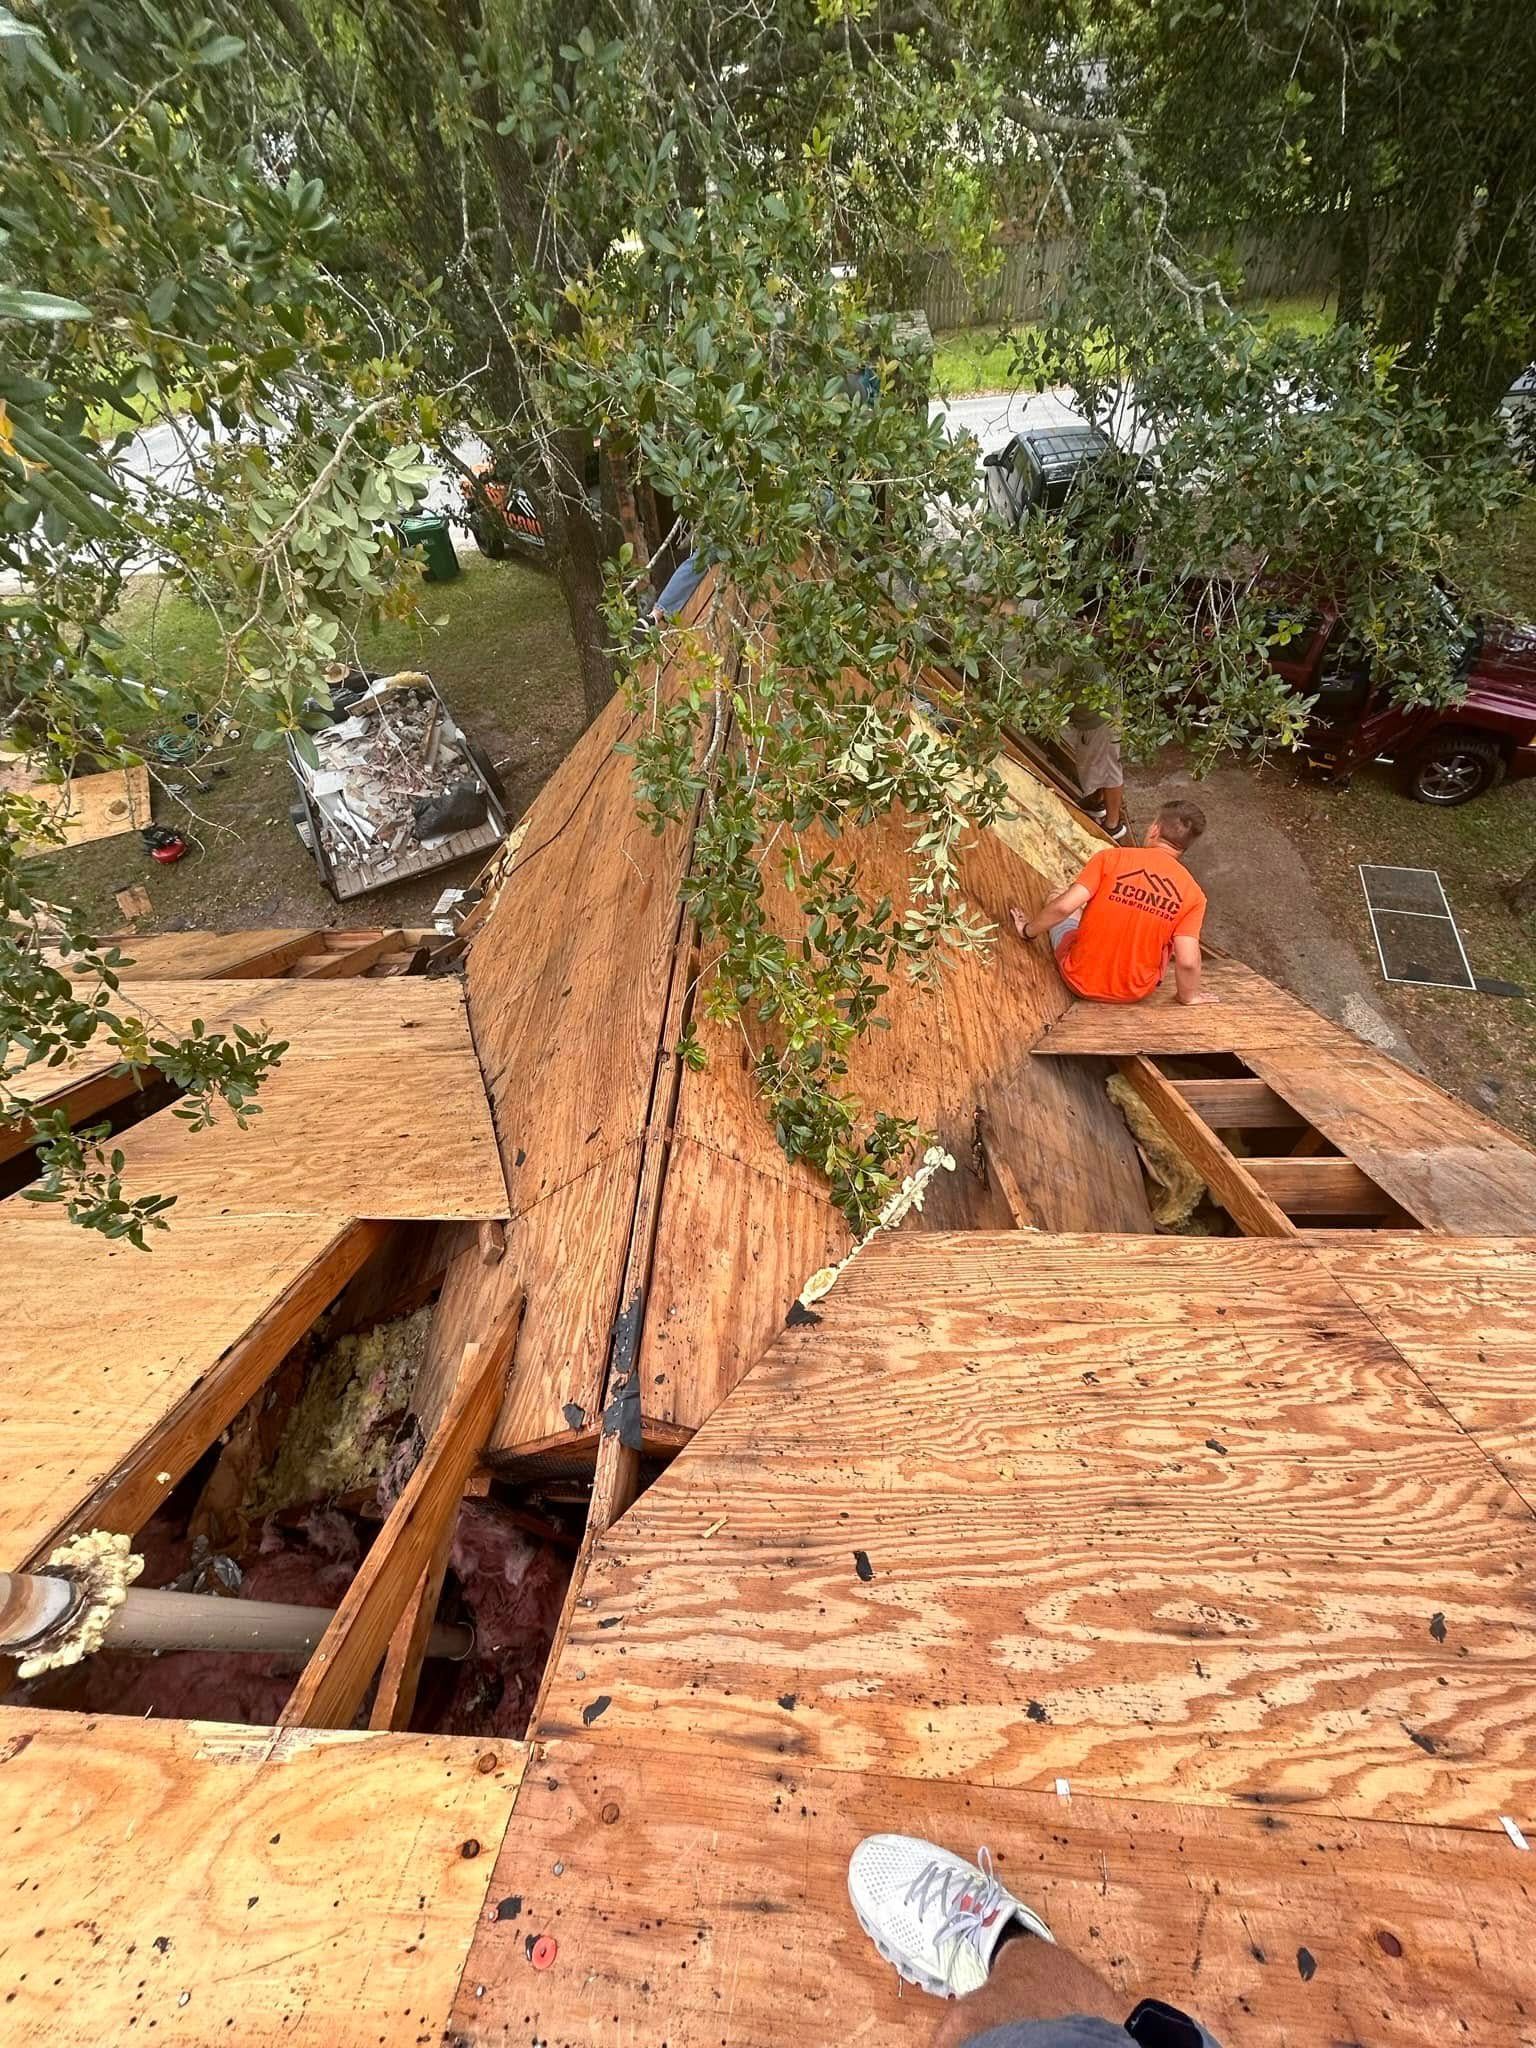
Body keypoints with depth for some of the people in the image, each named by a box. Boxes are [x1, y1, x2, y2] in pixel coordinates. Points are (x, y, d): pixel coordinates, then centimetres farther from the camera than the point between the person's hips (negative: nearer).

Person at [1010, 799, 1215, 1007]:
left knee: (1055, 898, 21)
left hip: (1079, 981, -1)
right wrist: (1190, 996, 5)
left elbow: (1064, 906, -19)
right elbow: (1187, 962, -13)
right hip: (1134, 994, 2)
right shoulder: (1193, 894, -9)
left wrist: (1028, 930, -2)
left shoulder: (1112, 857, -13)